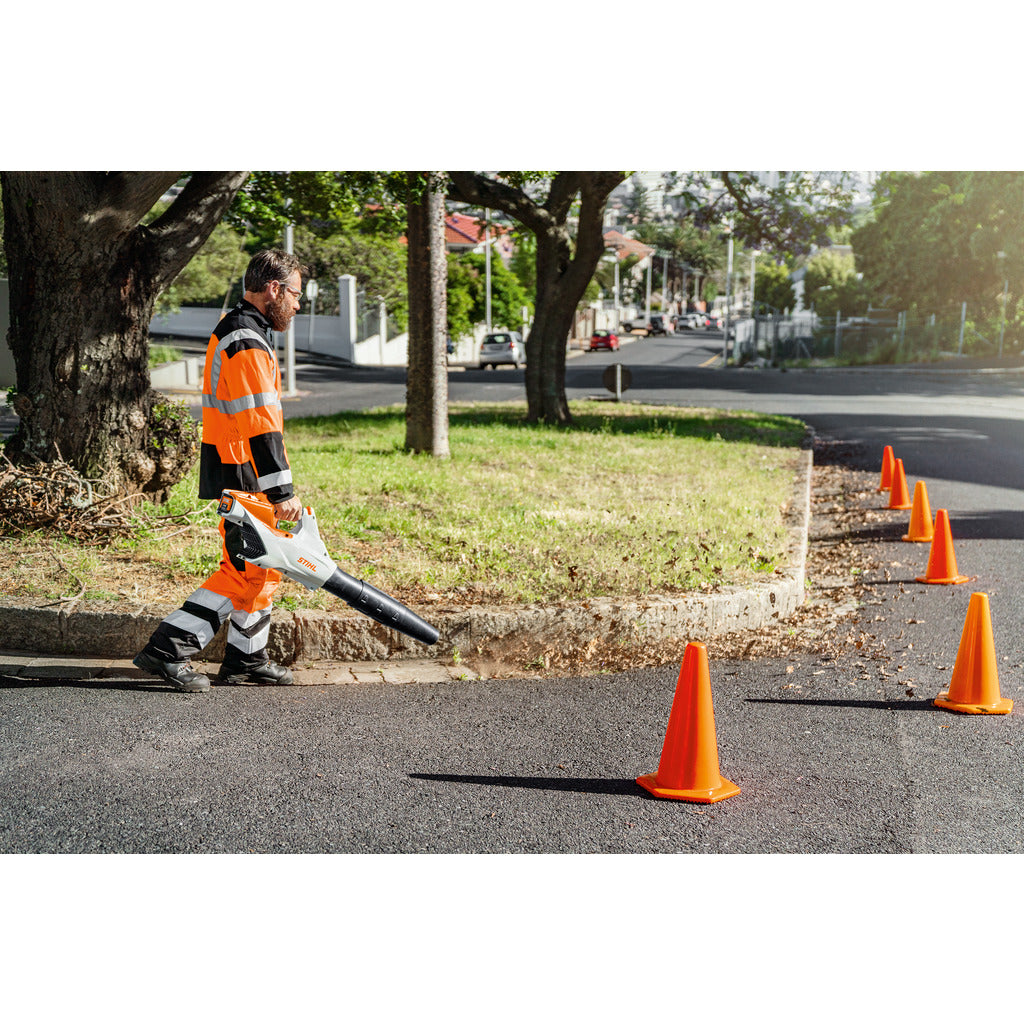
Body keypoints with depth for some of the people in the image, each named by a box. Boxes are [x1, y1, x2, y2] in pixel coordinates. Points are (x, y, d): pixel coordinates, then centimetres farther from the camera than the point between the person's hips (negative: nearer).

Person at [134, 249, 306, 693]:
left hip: (233, 470, 11)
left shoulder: (233, 329, 16)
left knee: (262, 567, 15)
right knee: (247, 573, -7)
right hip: (242, 477, -11)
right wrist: (281, 491, -23)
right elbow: (261, 425, -24)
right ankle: (167, 651, -4)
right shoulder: (247, 345, -19)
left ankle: (247, 660, 24)